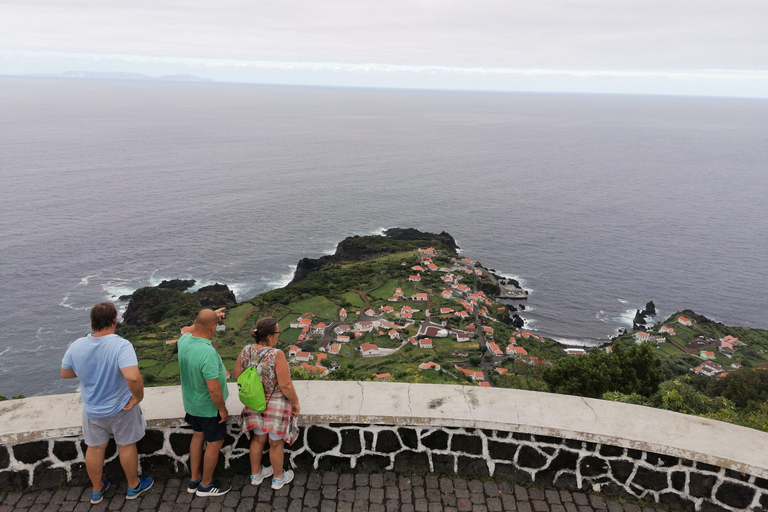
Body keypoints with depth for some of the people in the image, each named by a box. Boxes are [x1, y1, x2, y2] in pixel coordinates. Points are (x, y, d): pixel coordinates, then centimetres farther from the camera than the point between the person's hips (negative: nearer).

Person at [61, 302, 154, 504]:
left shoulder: (76, 346, -15)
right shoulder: (121, 345, -30)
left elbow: (65, 374, 2)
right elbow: (133, 377, -42)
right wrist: (138, 397, -25)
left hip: (91, 410, 4)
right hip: (121, 408, -3)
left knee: (94, 449, 22)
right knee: (126, 446, 18)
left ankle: (97, 490, 42)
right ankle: (133, 486, 36)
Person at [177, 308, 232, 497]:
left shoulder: (184, 341, -13)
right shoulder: (208, 353, -36)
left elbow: (188, 330, 15)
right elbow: (213, 389, -32)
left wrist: (211, 316, 16)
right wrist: (222, 409, -17)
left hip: (191, 403, 8)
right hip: (208, 406, -8)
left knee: (198, 436, 24)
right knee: (215, 442, 13)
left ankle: (194, 480, 38)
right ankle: (206, 485, 29)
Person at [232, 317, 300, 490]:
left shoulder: (246, 351, -12)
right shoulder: (277, 355, -29)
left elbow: (236, 375, 2)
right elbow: (286, 386, -25)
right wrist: (295, 402, -9)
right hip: (275, 406, -5)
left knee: (258, 439, 26)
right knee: (276, 443, 17)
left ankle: (255, 474, 44)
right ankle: (278, 478, 37)